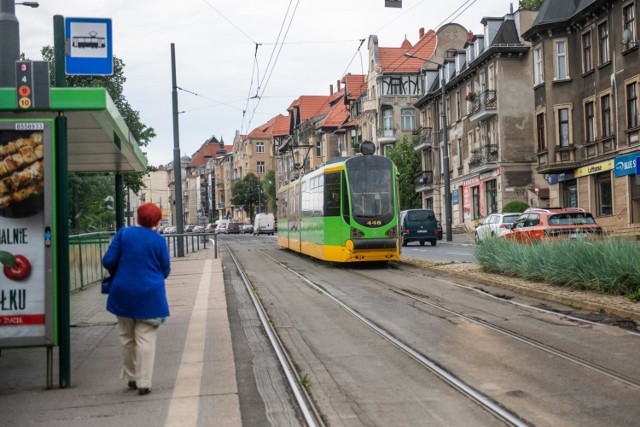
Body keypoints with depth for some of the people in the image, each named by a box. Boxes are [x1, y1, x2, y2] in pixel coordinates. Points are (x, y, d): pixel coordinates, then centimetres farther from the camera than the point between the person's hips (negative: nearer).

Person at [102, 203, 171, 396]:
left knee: (127, 337, 17)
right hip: (149, 295, -2)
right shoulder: (158, 240, -5)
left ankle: (131, 377, 26)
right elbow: (165, 271, 1)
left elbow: (108, 261, -4)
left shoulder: (123, 233, -2)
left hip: (123, 293, 2)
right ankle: (143, 383, -1)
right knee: (146, 338, 2)